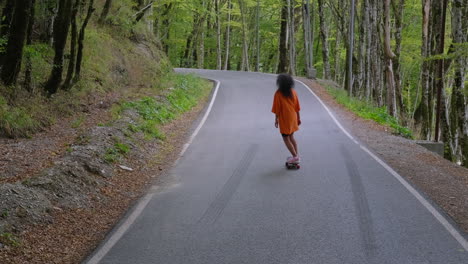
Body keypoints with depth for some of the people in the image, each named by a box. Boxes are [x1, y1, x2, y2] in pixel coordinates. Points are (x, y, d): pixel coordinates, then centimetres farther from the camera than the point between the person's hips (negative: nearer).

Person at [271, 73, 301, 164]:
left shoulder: (278, 94, -15)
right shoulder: (293, 92, -1)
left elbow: (277, 108, -12)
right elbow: (297, 107, 4)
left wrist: (276, 119, -2)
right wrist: (298, 118, 13)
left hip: (284, 119, -6)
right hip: (293, 118, 6)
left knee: (286, 138, 5)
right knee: (291, 137, 21)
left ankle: (295, 157, 3)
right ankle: (296, 155, 23)